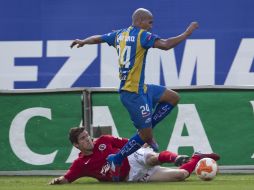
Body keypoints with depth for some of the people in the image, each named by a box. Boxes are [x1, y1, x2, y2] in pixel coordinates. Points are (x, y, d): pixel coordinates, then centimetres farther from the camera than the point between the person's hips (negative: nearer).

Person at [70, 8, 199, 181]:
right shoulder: (142, 35, -11)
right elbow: (165, 45, -24)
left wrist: (82, 42, 47)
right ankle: (117, 159, 4)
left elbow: (97, 38, 27)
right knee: (145, 135, -4)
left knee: (173, 97, 15)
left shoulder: (119, 35, 13)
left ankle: (147, 129, 18)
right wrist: (187, 33, -14)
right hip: (133, 93, -9)